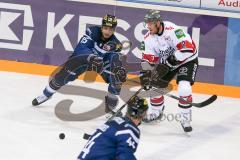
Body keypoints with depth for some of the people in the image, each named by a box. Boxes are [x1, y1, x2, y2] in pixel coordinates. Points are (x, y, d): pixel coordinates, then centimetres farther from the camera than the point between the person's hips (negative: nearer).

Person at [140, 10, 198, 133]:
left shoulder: (172, 30, -32)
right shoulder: (148, 38, -8)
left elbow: (188, 48, -38)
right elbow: (148, 59, -4)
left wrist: (171, 60, -35)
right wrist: (145, 74, -18)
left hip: (187, 60, -7)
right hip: (167, 63, 7)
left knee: (184, 88, -25)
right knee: (155, 84, 3)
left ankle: (185, 119, -13)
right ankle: (156, 112, 28)